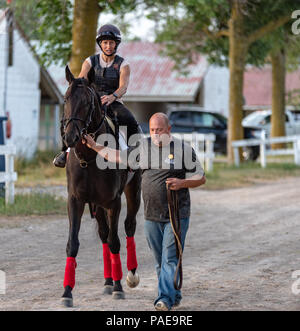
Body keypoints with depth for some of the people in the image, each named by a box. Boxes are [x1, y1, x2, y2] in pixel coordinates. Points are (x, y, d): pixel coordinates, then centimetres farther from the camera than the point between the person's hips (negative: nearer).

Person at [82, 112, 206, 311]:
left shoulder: (184, 149, -2)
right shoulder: (143, 147, 10)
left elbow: (201, 178, 2)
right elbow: (118, 156, 21)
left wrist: (182, 183, -16)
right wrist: (95, 146, 18)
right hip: (152, 216, 5)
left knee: (170, 258, -11)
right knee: (160, 260, 9)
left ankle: (165, 298, -16)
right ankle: (174, 296, 23)